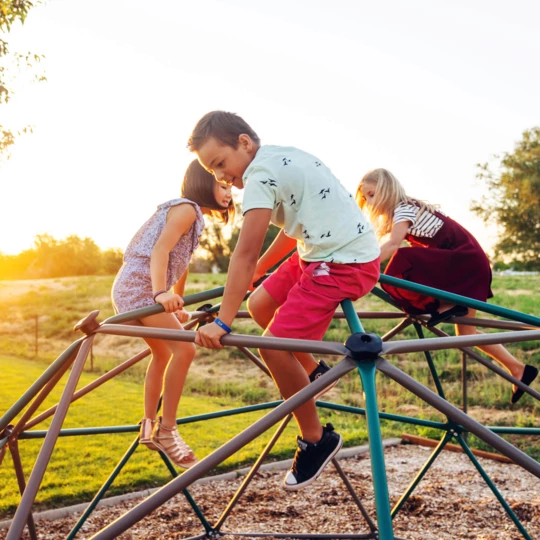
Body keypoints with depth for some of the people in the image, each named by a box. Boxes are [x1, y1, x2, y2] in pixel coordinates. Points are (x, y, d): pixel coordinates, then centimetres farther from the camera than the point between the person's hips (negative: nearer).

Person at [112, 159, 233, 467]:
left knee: (164, 353, 23)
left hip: (134, 290, 11)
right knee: (185, 348, -22)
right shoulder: (187, 209, -10)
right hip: (139, 287, -11)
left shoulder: (194, 217, 19)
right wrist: (161, 293, -39)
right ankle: (167, 431, -14)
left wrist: (179, 306, 32)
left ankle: (149, 427, 34)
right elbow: (160, 249, -25)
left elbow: (181, 263, 26)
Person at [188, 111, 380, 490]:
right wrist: (254, 274, 27)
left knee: (274, 346, -11)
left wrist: (222, 323, -23)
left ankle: (317, 440, 7)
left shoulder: (261, 174, -18)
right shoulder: (284, 157, 11)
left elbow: (246, 253, -24)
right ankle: (313, 373, 32)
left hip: (346, 263, -10)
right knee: (260, 305, 16)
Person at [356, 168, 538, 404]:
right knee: (465, 331, 10)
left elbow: (391, 245, -29)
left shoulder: (404, 209, -14)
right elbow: (390, 245, 10)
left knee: (402, 263, -27)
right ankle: (518, 369, 14)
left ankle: (446, 305, -15)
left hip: (464, 260, -10)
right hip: (467, 263, 10)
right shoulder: (400, 212, 14)